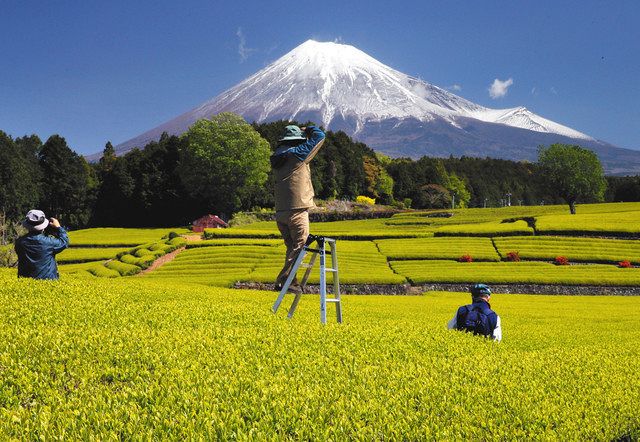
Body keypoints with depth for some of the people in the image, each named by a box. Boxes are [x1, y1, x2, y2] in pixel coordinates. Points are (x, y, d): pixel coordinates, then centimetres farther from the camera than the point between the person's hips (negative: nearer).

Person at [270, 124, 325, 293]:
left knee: (292, 247, 13)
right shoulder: (297, 153, -6)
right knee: (299, 246, -5)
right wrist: (306, 130, 19)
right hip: (297, 210, -8)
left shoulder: (277, 158, 13)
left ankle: (289, 280, 12)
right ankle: (283, 281, -10)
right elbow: (319, 136, 0)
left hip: (280, 212, 8)